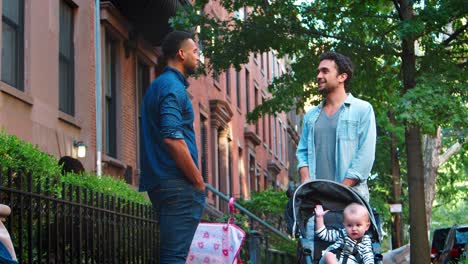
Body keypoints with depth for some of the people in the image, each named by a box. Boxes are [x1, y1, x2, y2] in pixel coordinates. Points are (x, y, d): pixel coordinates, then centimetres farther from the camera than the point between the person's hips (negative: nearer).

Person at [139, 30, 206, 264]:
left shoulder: (157, 86, 21)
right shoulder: (173, 87, -10)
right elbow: (172, 139, -21)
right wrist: (199, 181, -13)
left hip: (159, 182, 10)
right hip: (178, 184, -10)